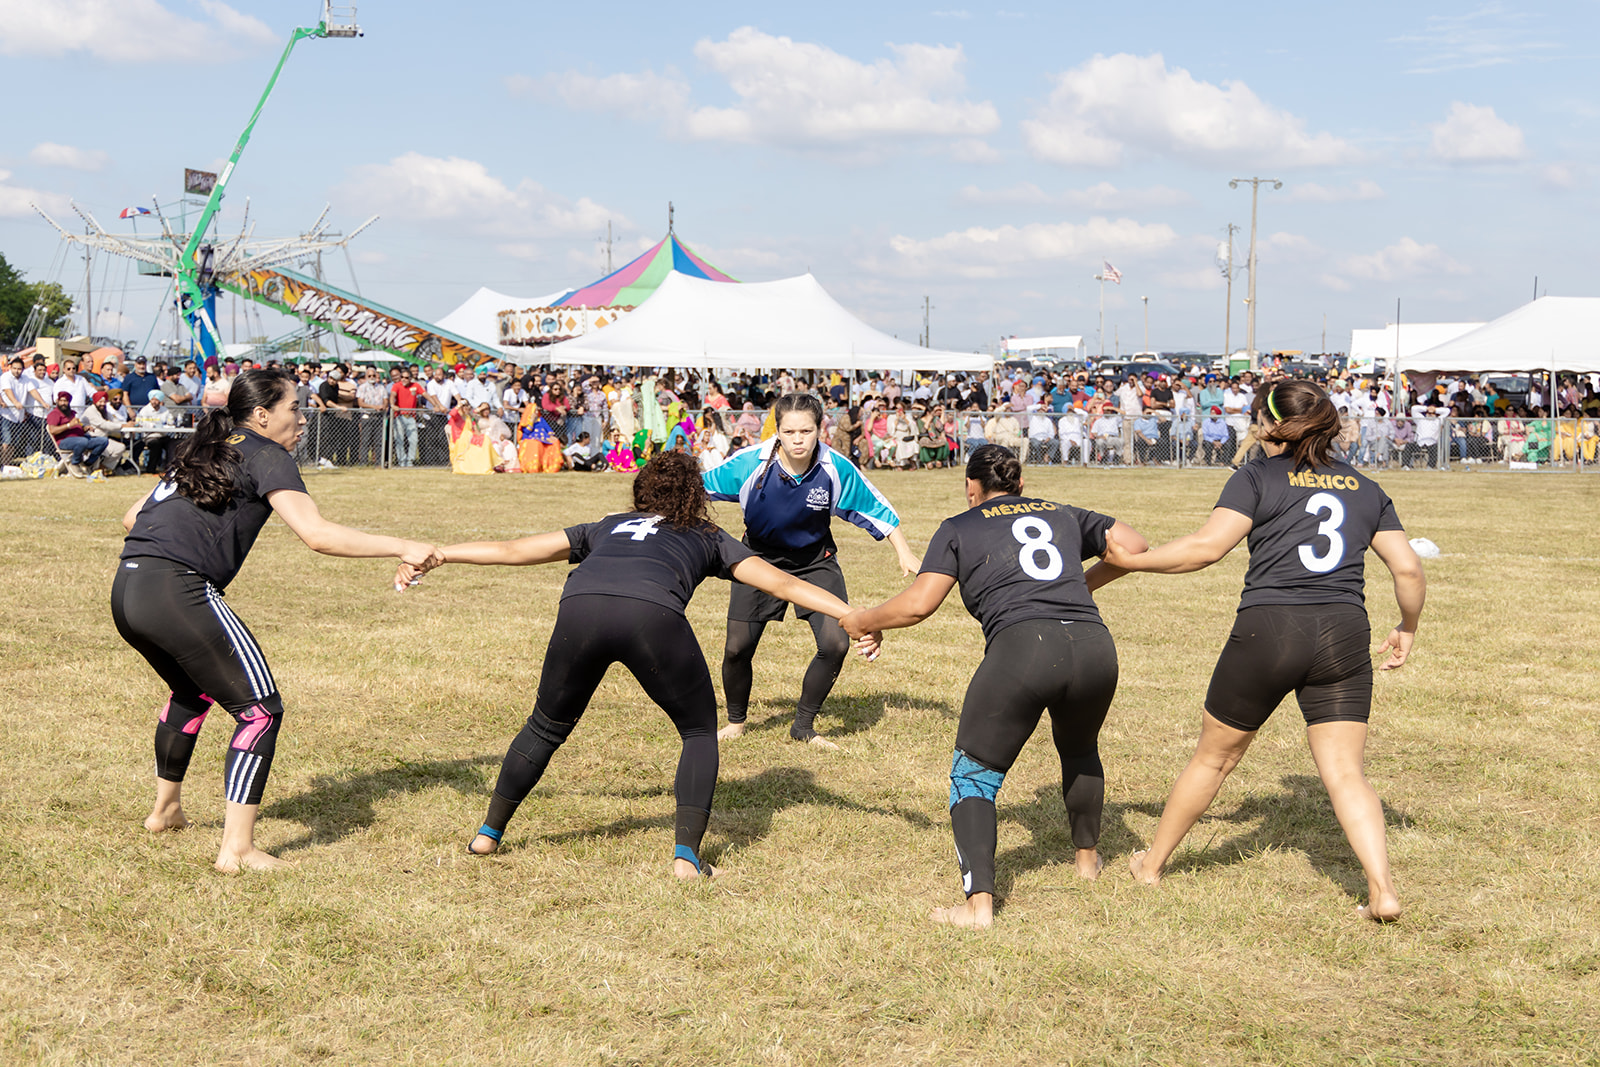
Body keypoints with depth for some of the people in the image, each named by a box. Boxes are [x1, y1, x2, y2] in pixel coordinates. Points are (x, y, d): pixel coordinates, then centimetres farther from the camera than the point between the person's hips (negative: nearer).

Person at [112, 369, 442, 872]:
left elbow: (132, 516, 26)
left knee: (194, 691, 33)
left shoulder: (201, 449, 24)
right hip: (178, 591, -9)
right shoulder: (265, 455, 0)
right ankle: (237, 847, -7)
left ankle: (165, 809, 46)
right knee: (260, 710, -2)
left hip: (126, 590, 9)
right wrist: (401, 547, -11)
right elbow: (317, 534, -13)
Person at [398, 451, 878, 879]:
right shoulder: (708, 537, 35)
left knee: (547, 727, 26)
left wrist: (431, 555, 47)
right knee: (700, 730, 19)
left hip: (579, 608, 2)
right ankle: (686, 854, 8)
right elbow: (781, 582, 26)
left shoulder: (606, 527, 39)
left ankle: (488, 834, 34)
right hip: (651, 614, -2)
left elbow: (512, 550, 40)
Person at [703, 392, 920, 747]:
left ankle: (804, 727, 11)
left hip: (815, 560, 1)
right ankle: (736, 721, 25)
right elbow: (700, 489, -8)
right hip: (760, 558, -1)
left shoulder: (836, 470, -21)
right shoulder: (750, 463, -24)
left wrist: (905, 554, -9)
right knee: (737, 649, -6)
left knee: (836, 644, -12)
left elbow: (877, 509, -8)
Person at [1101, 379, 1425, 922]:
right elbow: (1408, 569, 10)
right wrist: (1407, 629, 26)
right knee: (1345, 772, 5)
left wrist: (1131, 560, -1)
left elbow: (1207, 546, -10)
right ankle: (1383, 890, -11)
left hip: (1267, 630, -2)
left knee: (1215, 756, 13)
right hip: (1344, 634, 3)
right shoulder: (1365, 488, 15)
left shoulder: (1257, 477, 3)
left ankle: (1152, 862, 30)